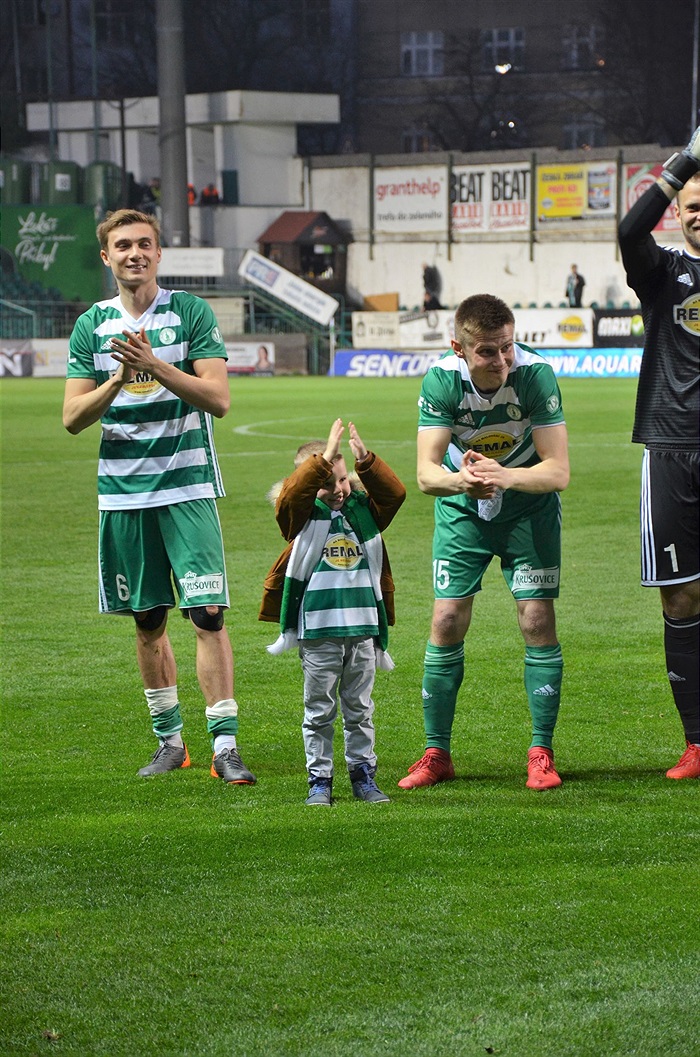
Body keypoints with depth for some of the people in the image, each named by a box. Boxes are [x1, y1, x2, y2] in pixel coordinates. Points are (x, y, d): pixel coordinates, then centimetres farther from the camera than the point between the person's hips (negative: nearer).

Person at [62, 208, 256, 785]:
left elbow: (218, 398, -9)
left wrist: (156, 366, -20)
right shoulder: (92, 326, 7)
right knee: (147, 620, 10)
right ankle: (170, 739, 22)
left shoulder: (191, 312, -1)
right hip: (123, 492, 3)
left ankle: (225, 744, -10)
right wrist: (119, 379, -13)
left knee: (207, 614, -11)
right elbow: (73, 418, 3)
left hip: (188, 485, -3)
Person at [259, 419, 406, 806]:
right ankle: (319, 778, 9)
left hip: (362, 628, 3)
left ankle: (363, 774, 18)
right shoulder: (303, 515, -1)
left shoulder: (363, 509, 10)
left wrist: (365, 460, -16)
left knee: (359, 708, 10)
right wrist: (324, 459, -28)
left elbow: (394, 492, -2)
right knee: (319, 709, 3)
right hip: (318, 631, -3)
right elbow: (293, 493, -21)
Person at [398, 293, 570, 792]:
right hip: (462, 508, 1)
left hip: (529, 505, -1)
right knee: (447, 620, -6)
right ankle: (437, 754, 6)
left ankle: (541, 753, 1)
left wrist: (505, 476, -47)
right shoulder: (441, 379, -23)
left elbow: (558, 471, -28)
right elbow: (426, 473, -25)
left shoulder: (536, 374, -27)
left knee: (538, 619, -10)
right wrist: (461, 480, -48)